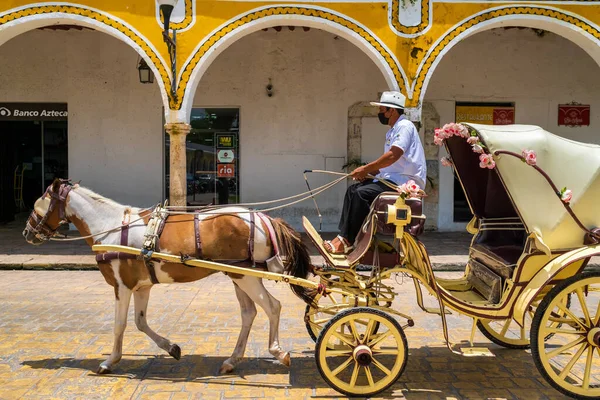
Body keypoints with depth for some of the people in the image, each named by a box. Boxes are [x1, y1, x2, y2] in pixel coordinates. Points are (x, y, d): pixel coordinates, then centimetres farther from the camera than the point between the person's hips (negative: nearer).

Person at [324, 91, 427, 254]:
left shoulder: (404, 126, -10)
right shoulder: (393, 130, 22)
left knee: (362, 193, -25)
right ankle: (343, 237, -6)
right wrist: (368, 172, 4)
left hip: (405, 181, -10)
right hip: (393, 179, 10)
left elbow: (393, 155, -24)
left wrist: (366, 169, -18)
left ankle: (347, 241, -20)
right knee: (353, 190, 1)